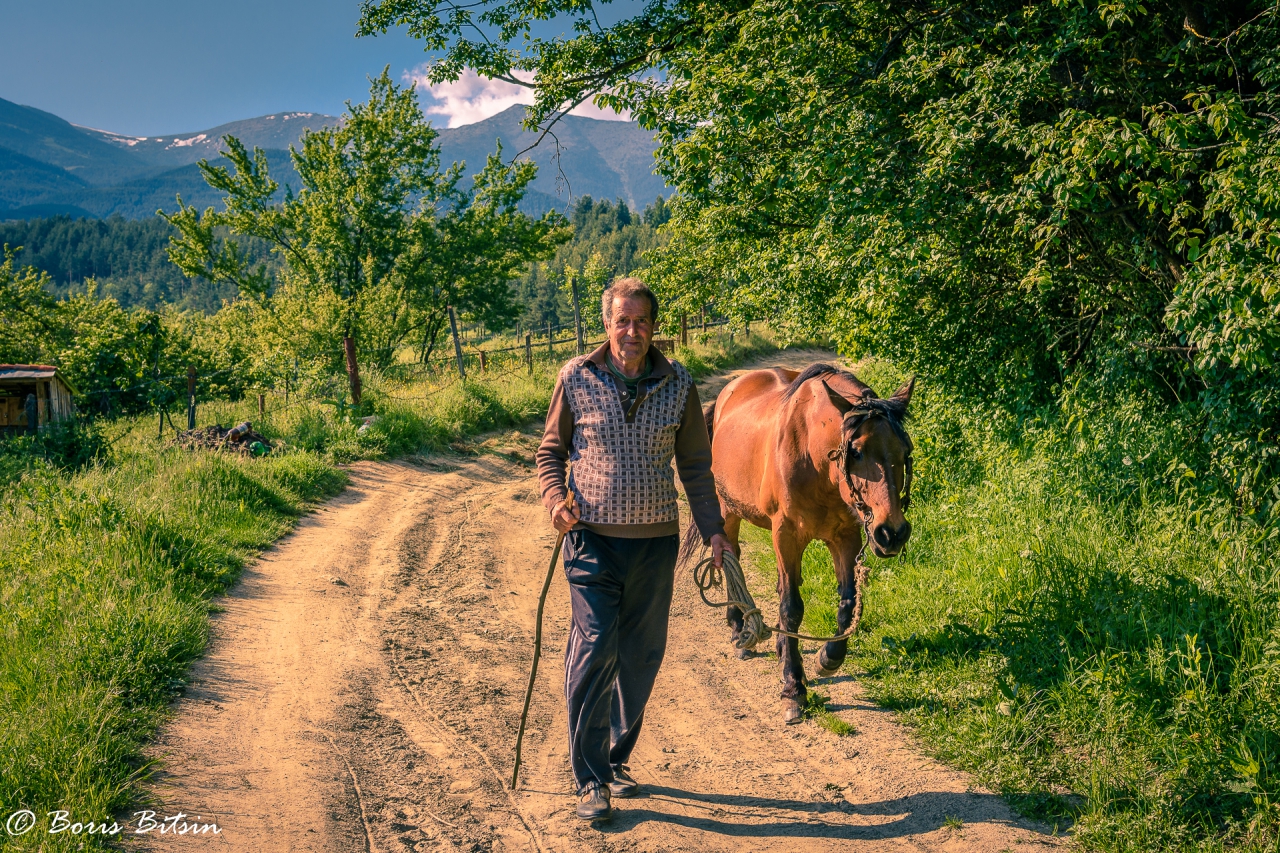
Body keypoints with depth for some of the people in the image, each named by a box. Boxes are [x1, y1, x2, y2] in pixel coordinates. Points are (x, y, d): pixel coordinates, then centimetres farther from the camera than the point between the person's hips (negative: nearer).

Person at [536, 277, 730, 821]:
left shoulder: (678, 385, 2)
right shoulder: (576, 379, -2)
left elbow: (695, 465, 10)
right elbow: (551, 450, 8)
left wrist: (713, 529, 4)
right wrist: (554, 500, -9)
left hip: (656, 542, 3)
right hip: (593, 538, -2)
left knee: (641, 658, 11)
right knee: (594, 652, -9)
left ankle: (616, 759, 30)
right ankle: (590, 780, 4)